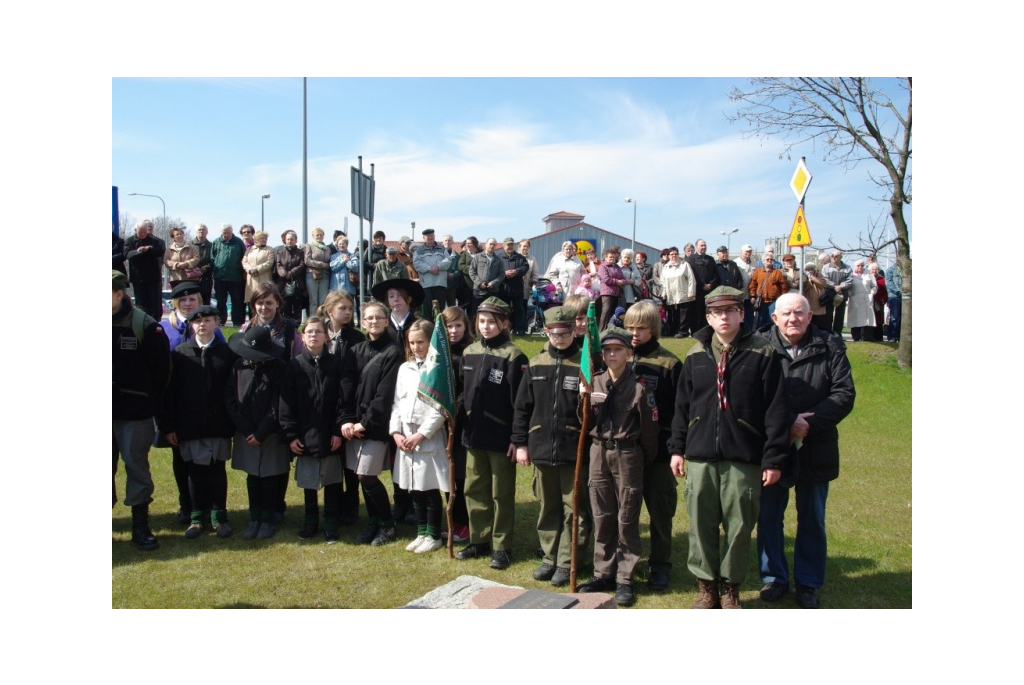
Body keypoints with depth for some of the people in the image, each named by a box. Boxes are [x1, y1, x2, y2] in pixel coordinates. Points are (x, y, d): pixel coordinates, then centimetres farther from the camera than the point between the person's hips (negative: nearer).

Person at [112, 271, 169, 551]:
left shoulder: (144, 325, -9)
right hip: (112, 411, 3)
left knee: (137, 466, 6)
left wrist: (149, 401, -1)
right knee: (112, 467, 9)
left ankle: (141, 526, 17)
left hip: (135, 413, -3)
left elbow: (161, 368, -4)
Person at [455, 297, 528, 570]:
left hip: (501, 439, -6)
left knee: (501, 495, 6)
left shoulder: (513, 356, -11)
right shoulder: (469, 353, 8)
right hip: (473, 435, 6)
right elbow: (462, 392, 13)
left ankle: (502, 547, 17)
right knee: (475, 491, 14)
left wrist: (517, 439, -15)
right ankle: (479, 540, 28)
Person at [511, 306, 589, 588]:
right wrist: (520, 443, 5)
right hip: (541, 448, 4)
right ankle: (549, 557, 27)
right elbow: (522, 406, 9)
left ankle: (566, 562, 17)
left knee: (573, 509, 5)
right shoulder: (536, 364, 6)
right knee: (547, 507, 14)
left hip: (574, 450, -3)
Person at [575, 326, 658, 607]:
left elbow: (649, 428, -4)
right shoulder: (595, 382, 5)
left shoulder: (638, 386, -8)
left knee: (627, 519, 4)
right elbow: (586, 423, 7)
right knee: (602, 517, 11)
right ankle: (603, 573, 22)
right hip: (598, 452, 4)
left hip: (627, 455, -4)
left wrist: (646, 460, 2)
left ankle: (625, 579, 13)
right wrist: (587, 403, -11)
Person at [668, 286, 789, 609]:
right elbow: (681, 406, 12)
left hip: (744, 457, -2)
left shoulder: (762, 355, -4)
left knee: (739, 525, 7)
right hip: (700, 455, 3)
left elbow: (776, 410, -5)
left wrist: (774, 458, -7)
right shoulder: (695, 356, 7)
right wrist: (677, 448, 9)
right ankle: (707, 586, 25)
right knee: (701, 524, 8)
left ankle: (730, 588, 25)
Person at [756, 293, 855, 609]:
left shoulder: (830, 347, -2)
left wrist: (809, 423, -18)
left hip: (816, 451, 1)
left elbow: (844, 394, -8)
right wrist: (788, 422, -20)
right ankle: (774, 578, 29)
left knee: (812, 520, 14)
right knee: (769, 517, 11)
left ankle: (808, 583, 30)